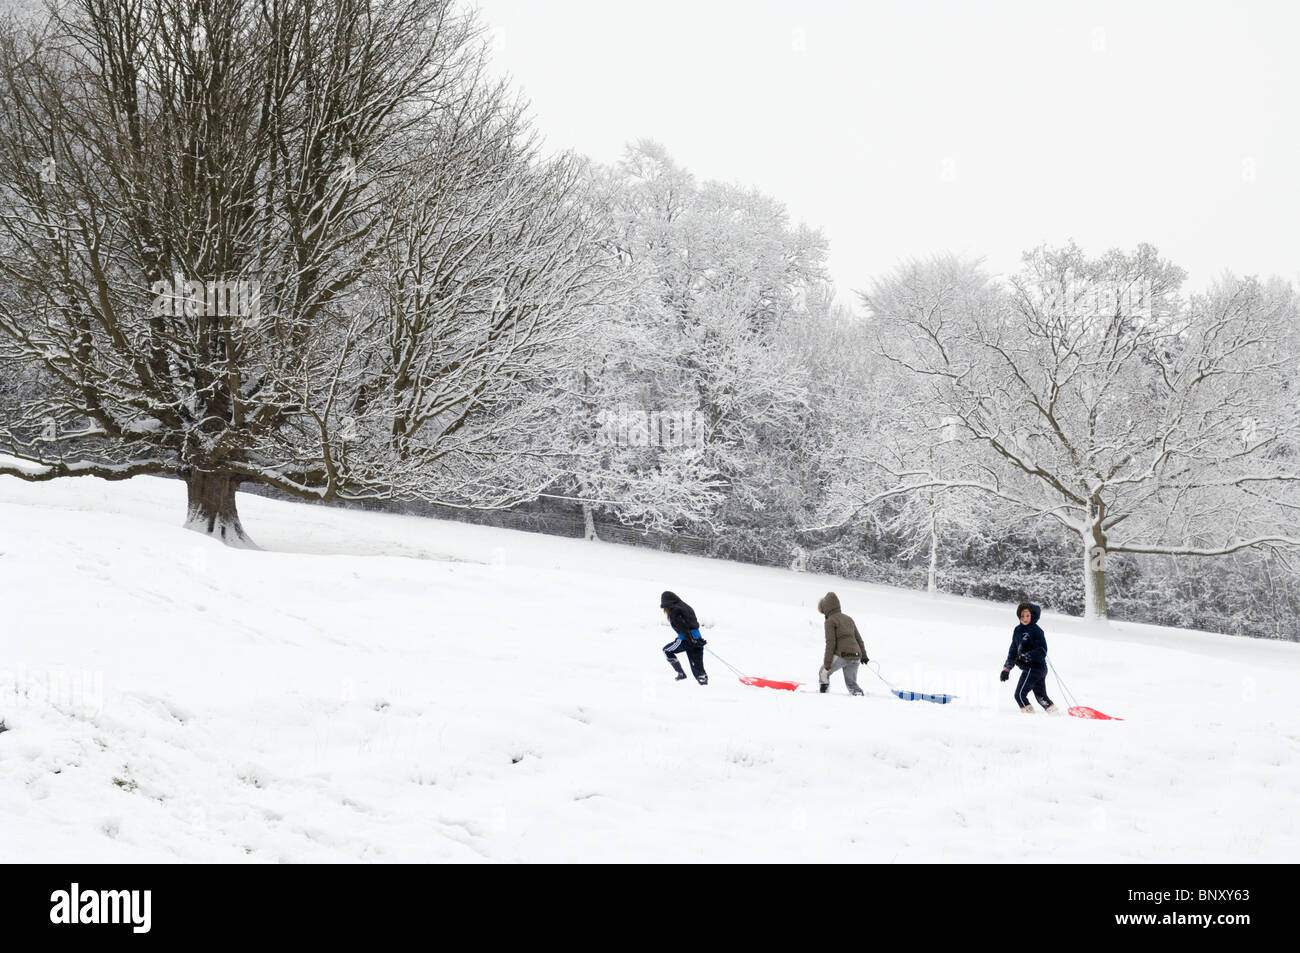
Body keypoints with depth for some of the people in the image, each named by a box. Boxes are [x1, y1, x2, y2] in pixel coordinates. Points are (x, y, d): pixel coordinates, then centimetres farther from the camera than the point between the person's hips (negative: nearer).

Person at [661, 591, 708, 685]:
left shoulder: (674, 610, -6)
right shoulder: (686, 607, 21)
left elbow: (682, 626, -17)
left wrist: (691, 640, -21)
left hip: (686, 639, -7)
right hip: (697, 639, 7)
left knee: (666, 650, 18)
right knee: (698, 669, 8)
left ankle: (681, 673, 12)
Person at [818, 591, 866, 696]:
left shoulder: (830, 621, -3)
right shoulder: (848, 619, 20)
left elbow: (830, 643, -9)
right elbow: (859, 639, 22)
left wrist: (827, 663, -8)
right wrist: (864, 655, 28)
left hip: (842, 655, -7)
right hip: (856, 655, 7)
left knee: (823, 673, 13)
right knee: (851, 682, 15)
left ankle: (824, 693, 3)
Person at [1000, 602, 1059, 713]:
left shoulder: (1036, 630, -11)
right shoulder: (1018, 630, 12)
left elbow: (1042, 651, -16)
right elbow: (1013, 650, 19)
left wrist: (1028, 656, -32)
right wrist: (1007, 668, 16)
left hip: (1033, 667, -8)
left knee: (1020, 694, -9)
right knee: (1041, 696, 12)